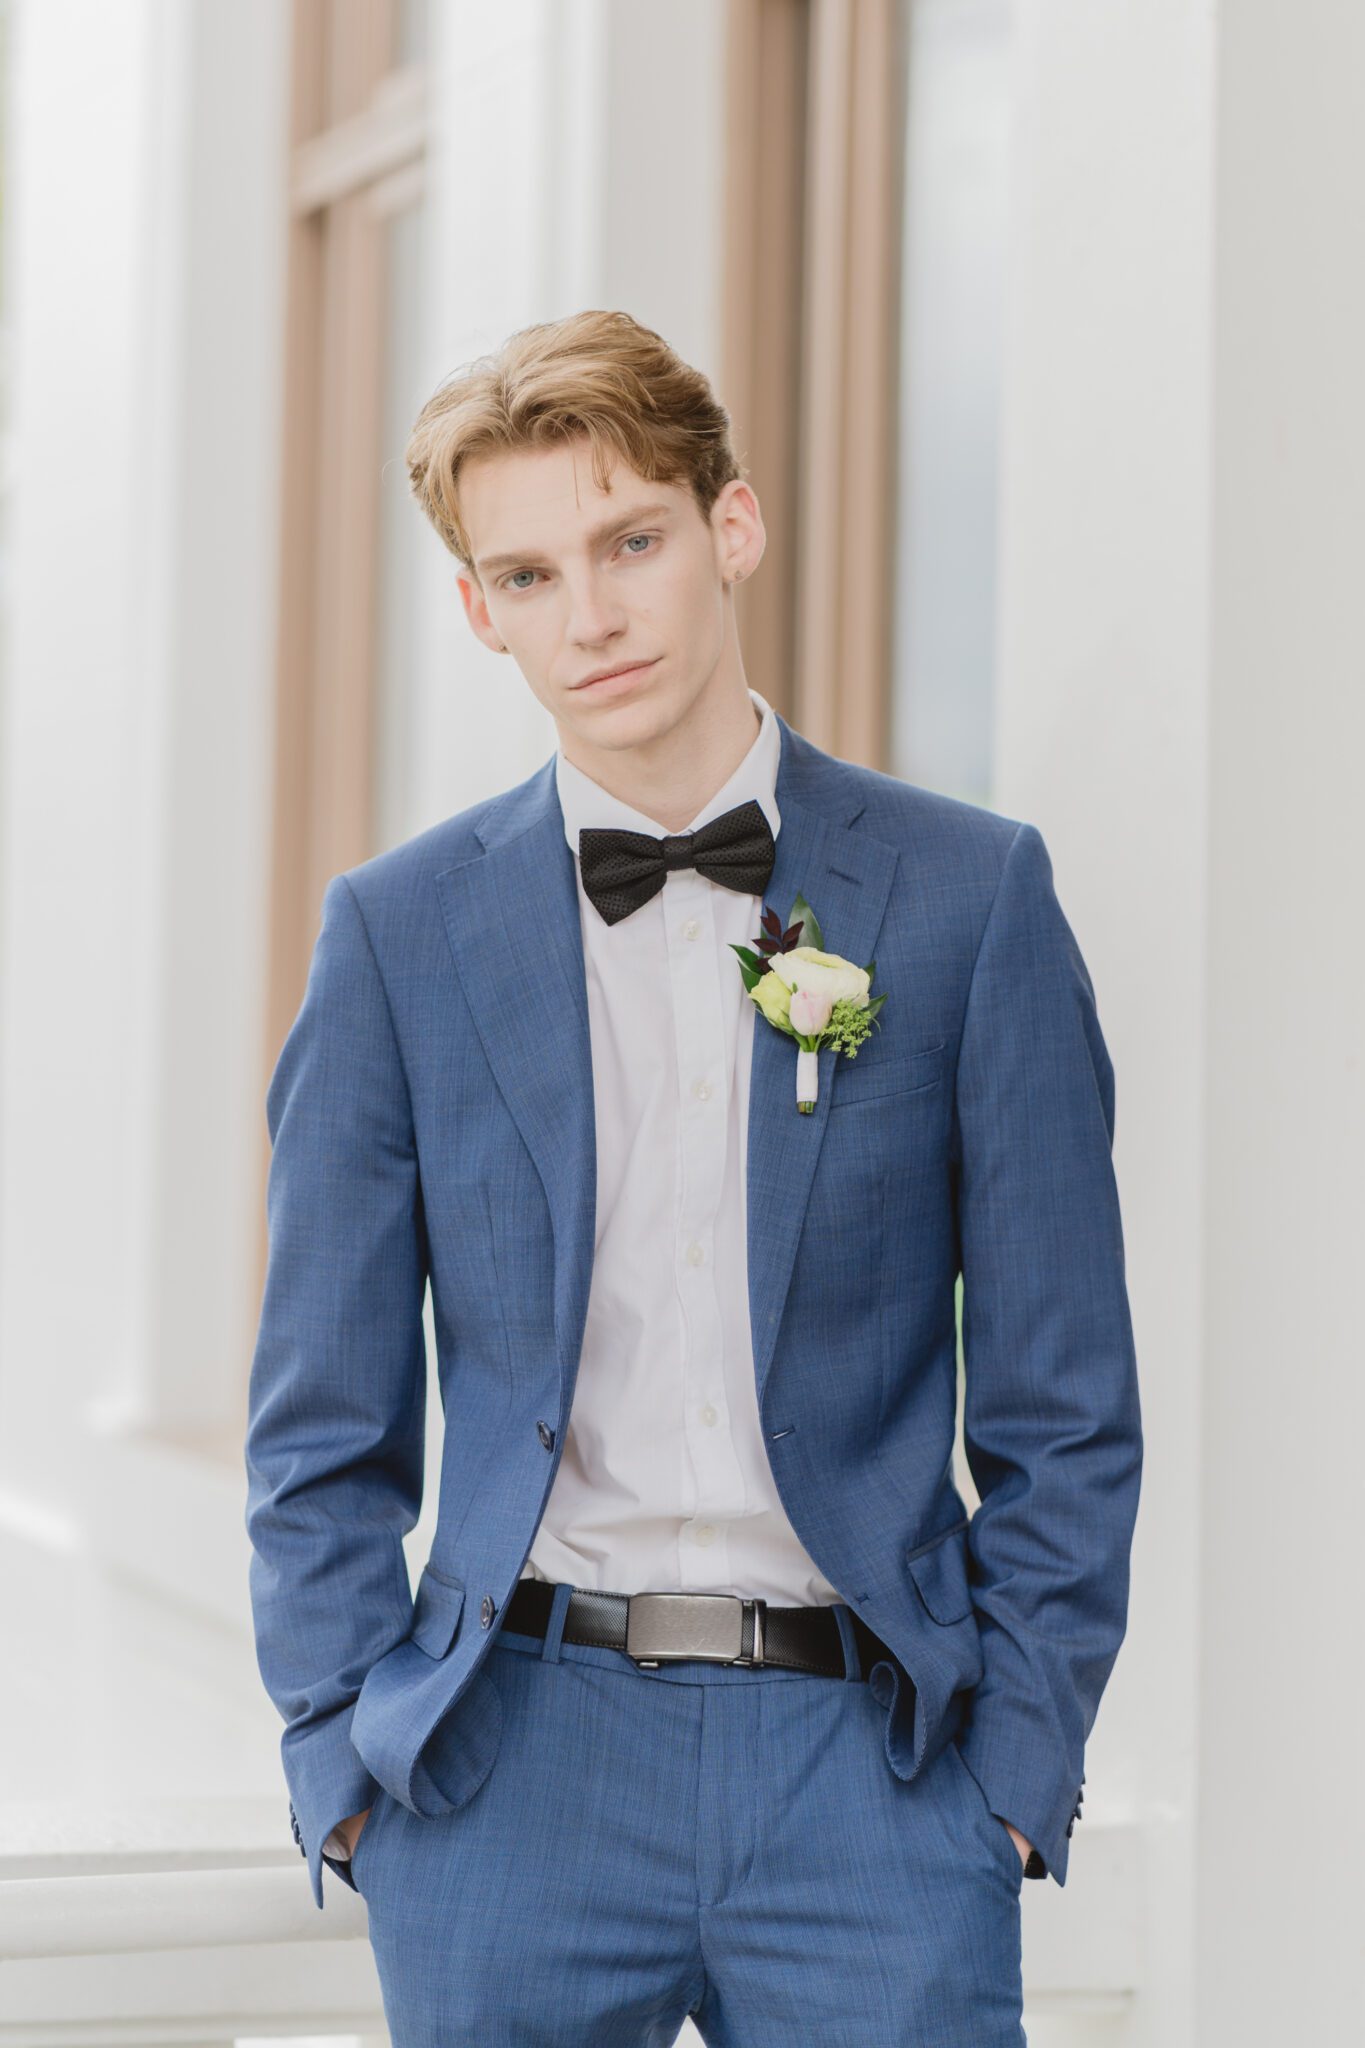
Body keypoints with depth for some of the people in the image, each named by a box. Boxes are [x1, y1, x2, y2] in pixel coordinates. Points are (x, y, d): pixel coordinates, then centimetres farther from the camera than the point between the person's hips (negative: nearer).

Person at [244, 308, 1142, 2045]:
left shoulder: (971, 894, 2)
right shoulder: (400, 929, 5)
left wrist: (1014, 1769, -1)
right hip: (515, 1762, 1)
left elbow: (1064, 1407, 4)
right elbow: (325, 1427, 9)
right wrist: (348, 1772, 1)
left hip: (868, 1766, -1)